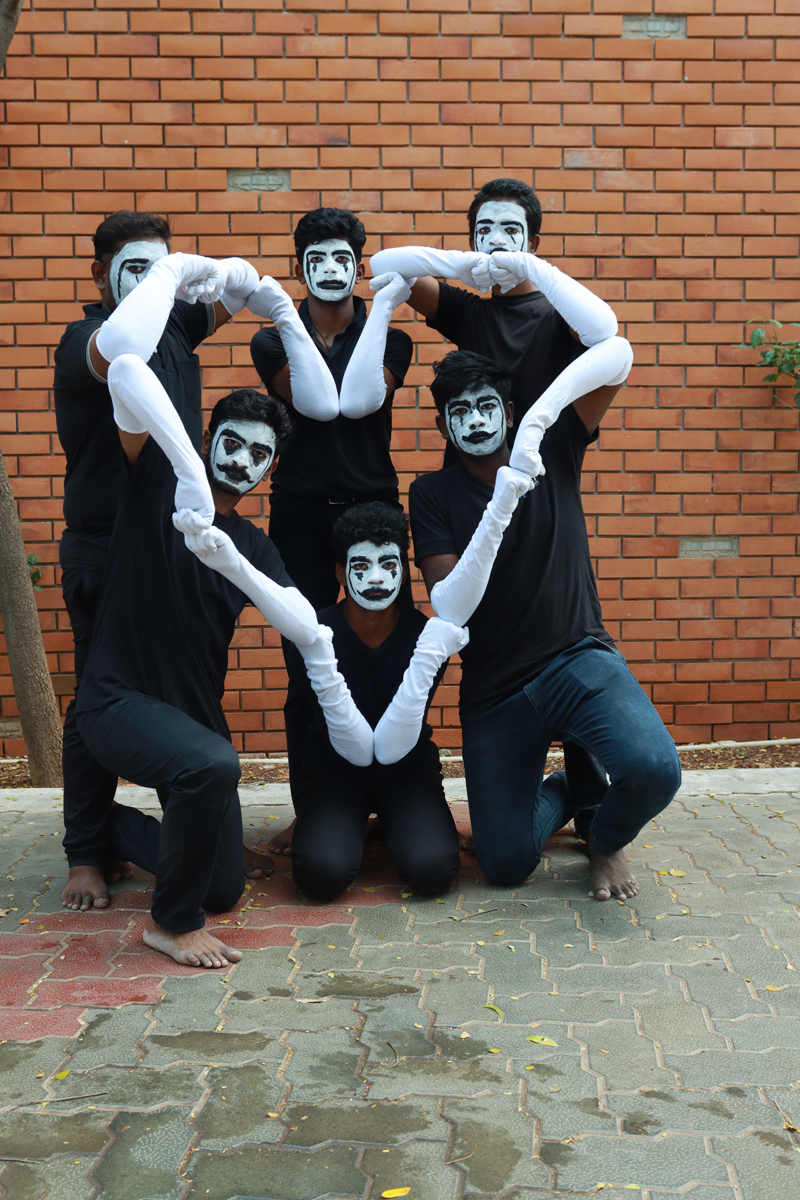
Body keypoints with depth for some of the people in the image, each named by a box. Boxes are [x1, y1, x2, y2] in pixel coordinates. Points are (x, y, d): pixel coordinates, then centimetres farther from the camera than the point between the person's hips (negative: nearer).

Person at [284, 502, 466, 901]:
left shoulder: (425, 633, -17)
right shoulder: (315, 636, -18)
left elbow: (391, 748, -24)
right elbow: (357, 750, -24)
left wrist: (426, 661, -35)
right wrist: (323, 668, -39)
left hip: (408, 766, 1)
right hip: (336, 767, 0)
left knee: (432, 868, -27)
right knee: (322, 872, -29)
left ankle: (392, 821, 9)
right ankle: (349, 825, 8)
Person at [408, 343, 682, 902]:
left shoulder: (553, 454, 3)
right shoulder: (433, 494, 0)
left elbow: (616, 354, -9)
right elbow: (449, 609, -13)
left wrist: (542, 413, -25)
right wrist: (498, 512, -26)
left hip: (579, 660, 0)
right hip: (493, 692, 1)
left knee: (654, 770, -29)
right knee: (507, 865, -1)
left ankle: (605, 836, 8)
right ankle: (562, 794, 33)